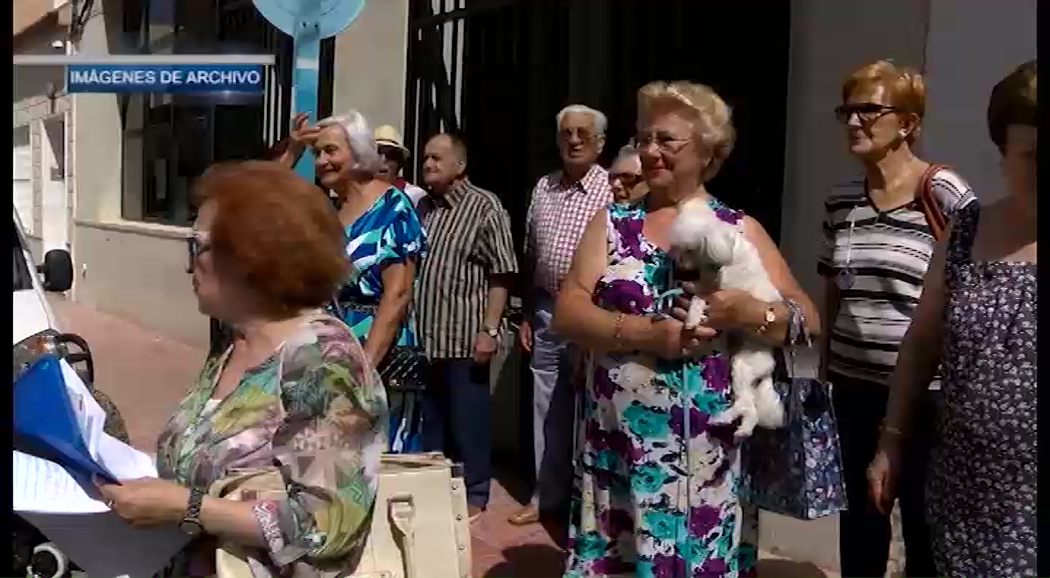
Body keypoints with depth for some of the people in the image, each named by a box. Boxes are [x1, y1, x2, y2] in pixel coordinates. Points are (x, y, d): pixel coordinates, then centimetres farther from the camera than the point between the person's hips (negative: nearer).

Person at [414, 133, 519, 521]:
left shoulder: (484, 206, -6)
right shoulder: (420, 207, 11)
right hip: (422, 337, 6)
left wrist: (488, 330, -16)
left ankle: (473, 495, 18)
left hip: (464, 337, -6)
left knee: (467, 422, 4)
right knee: (428, 419, 16)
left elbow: (501, 275, -9)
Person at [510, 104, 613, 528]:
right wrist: (526, 314, 14)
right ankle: (547, 497, 25)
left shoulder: (614, 191, -8)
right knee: (547, 411, 13)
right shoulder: (543, 187, 10)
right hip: (546, 313, 6)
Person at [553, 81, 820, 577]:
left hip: (706, 451, 0)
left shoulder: (741, 231, 5)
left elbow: (808, 321, 1)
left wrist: (747, 312, -19)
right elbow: (567, 314, -3)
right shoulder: (612, 223, 7)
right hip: (617, 442, 1)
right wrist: (650, 332, -17)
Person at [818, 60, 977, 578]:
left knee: (923, 522, 9)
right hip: (853, 385, 5)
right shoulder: (841, 202, 6)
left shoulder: (945, 194, -11)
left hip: (924, 389, -5)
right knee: (859, 515, 16)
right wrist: (823, 371, 14)